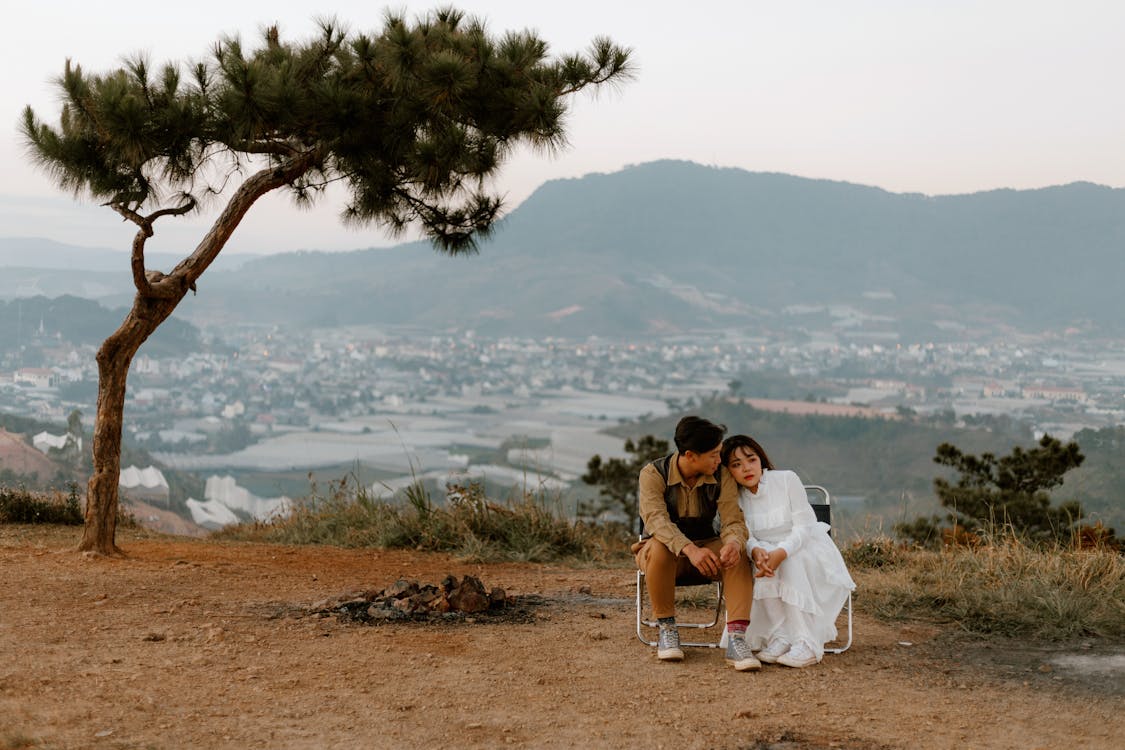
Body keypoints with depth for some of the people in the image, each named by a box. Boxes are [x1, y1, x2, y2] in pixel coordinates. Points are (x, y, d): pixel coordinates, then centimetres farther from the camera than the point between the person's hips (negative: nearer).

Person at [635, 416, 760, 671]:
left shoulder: (721, 476, -9)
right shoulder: (653, 474, -18)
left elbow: (733, 521, -17)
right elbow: (655, 518, -33)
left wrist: (733, 543, -43)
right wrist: (688, 548, -51)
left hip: (705, 547, 2)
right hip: (663, 552, -2)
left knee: (738, 554, -29)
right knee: (660, 545, -38)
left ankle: (736, 638, -38)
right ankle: (665, 628, -20)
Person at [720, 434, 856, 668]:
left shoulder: (787, 480, -12)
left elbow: (804, 526, -17)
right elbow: (745, 537, -11)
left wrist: (780, 553, -35)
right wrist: (755, 551, -36)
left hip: (810, 551, -2)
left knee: (790, 563, -34)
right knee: (761, 559, -30)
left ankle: (807, 643, -35)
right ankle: (779, 638, -29)